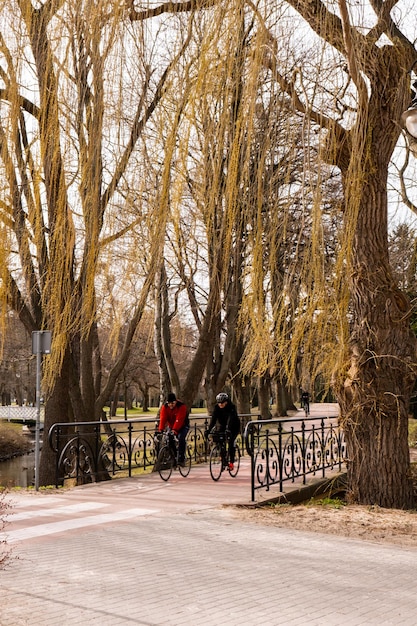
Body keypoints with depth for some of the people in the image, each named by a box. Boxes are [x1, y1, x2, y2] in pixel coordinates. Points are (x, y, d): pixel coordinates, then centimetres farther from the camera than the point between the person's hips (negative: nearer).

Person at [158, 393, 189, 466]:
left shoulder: (181, 406, -25)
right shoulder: (165, 406, -12)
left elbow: (179, 419, -35)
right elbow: (163, 418, -22)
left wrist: (175, 429, -47)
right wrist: (161, 429, -35)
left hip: (183, 426, -5)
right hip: (172, 427, 5)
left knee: (181, 438, -28)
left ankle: (181, 459, -24)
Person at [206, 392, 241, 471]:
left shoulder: (231, 407, -26)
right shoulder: (217, 407, -15)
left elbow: (230, 419, -39)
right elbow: (213, 418, -24)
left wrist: (228, 429, -55)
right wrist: (209, 429, -38)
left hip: (234, 427, -4)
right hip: (223, 425, 4)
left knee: (230, 441, -21)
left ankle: (231, 462, -15)